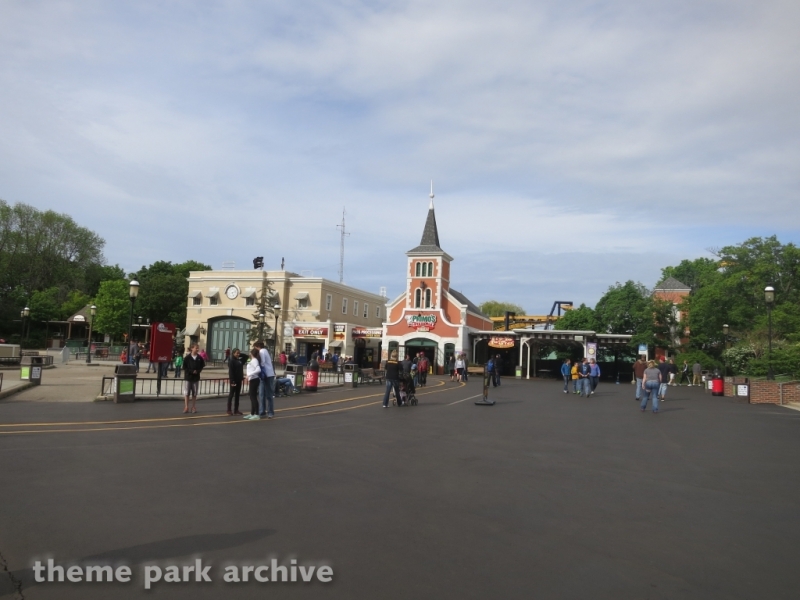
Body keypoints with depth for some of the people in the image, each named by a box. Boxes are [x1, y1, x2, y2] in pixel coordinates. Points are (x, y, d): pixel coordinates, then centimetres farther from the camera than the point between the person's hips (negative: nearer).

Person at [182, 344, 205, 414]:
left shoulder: (199, 358, 1)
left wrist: (197, 371, -8)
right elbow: (184, 367, -6)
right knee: (186, 393, 0)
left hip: (196, 377, 2)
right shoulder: (187, 357, -7)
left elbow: (202, 365, 9)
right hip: (188, 377, -2)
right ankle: (186, 407, 7)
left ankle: (194, 407, 16)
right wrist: (191, 371, -15)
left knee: (194, 393, 8)